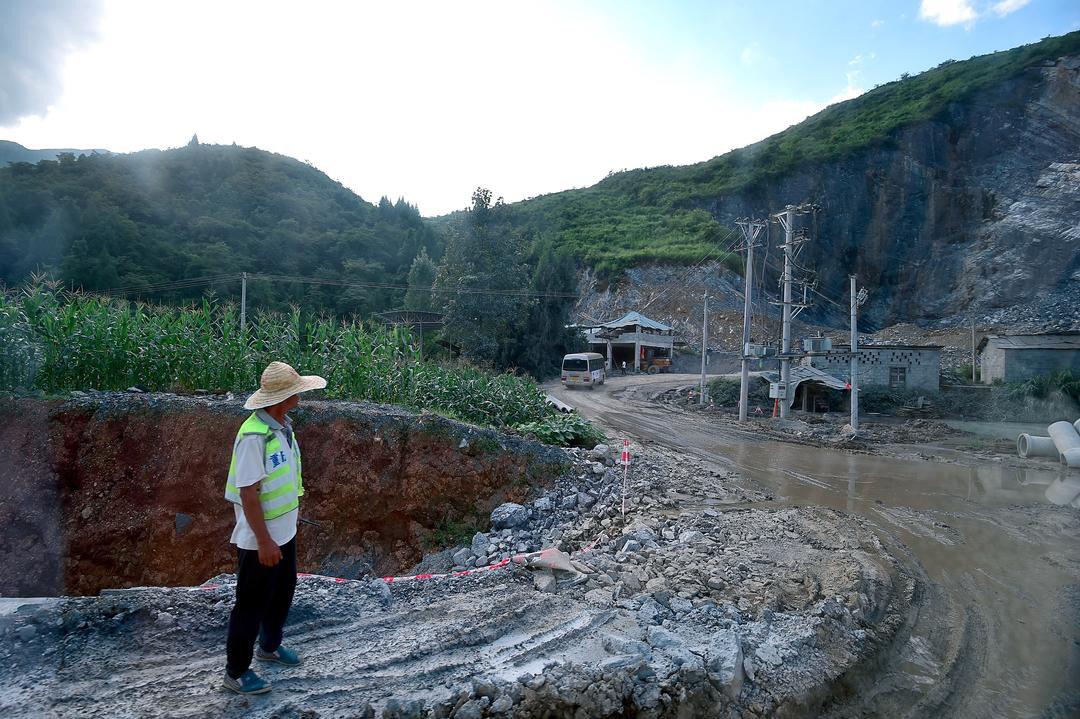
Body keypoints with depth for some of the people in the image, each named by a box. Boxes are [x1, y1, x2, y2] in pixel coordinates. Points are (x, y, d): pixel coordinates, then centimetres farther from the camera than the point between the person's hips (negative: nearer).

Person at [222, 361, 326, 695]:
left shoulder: (283, 426, 0)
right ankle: (236, 672, 28)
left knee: (282, 593, 25)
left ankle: (269, 645, 47)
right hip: (260, 540, -9)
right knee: (251, 604, 9)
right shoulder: (254, 436, -28)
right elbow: (248, 494, -26)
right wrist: (264, 541, -22)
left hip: (285, 532, 9)